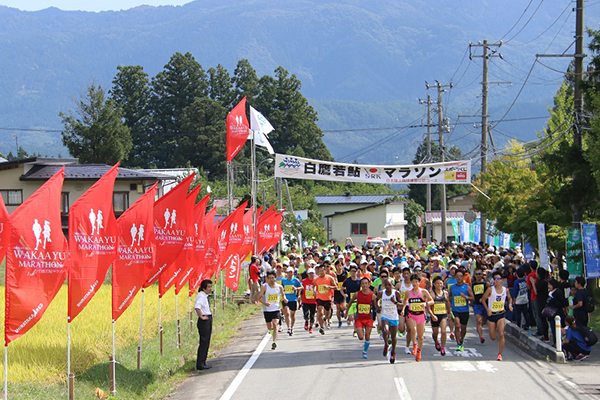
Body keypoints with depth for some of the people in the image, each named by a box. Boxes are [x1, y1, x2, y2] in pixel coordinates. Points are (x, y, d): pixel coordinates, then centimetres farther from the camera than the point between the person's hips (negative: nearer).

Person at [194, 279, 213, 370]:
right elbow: (197, 307, -33)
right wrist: (201, 317, -25)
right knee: (204, 342, -9)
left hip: (208, 320, 10)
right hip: (204, 321, -10)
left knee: (206, 342, 13)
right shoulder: (201, 296, -17)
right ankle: (200, 364, -7)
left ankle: (203, 363, 19)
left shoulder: (206, 296, 14)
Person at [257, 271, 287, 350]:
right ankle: (272, 331, 51)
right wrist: (264, 303, -27)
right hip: (267, 309, 1)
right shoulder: (264, 287, -7)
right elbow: (259, 297, -8)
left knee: (275, 324, -21)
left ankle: (274, 342, -23)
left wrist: (284, 299, -5)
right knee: (269, 327, 13)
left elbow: (283, 294, 18)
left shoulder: (279, 287, 0)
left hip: (276, 309, -1)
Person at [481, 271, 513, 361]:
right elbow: (483, 299, 0)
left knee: (501, 334, -15)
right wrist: (487, 310, -8)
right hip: (491, 314, -1)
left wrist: (510, 305, 0)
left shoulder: (506, 290, 0)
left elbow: (509, 298, 19)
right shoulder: (490, 289, -8)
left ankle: (500, 354, -6)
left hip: (501, 314, 1)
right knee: (493, 338, 4)